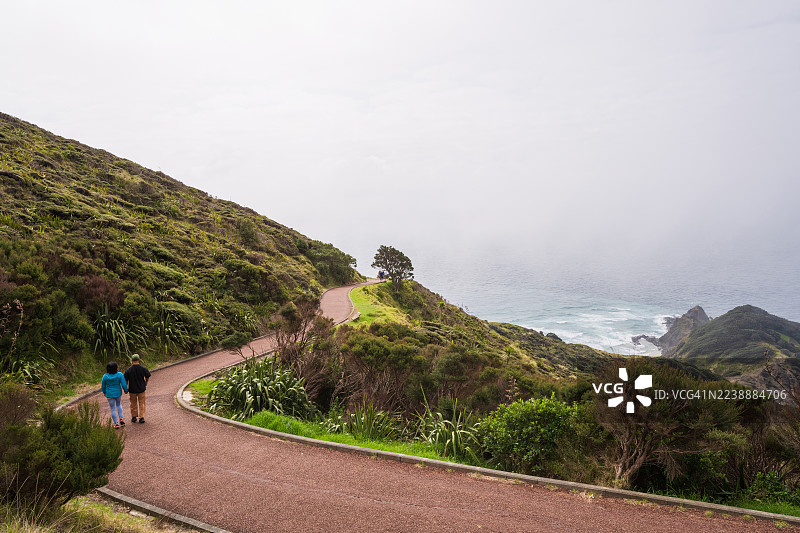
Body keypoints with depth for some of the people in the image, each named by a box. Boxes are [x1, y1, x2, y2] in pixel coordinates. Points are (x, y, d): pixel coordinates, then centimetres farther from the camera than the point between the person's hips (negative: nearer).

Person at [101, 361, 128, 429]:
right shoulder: (119, 375, -17)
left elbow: (103, 386, 0)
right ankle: (121, 418, 15)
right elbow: (124, 384, -13)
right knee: (118, 404, 27)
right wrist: (126, 390, 6)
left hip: (109, 394, -1)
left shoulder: (105, 376, -14)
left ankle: (116, 423, 12)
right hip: (118, 393, 1)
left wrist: (104, 392, 19)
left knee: (113, 409, 10)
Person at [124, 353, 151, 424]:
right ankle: (141, 417, 7)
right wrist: (145, 384, 19)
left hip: (132, 389, 0)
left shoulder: (128, 370, -13)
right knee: (141, 403, 11)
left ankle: (134, 417, 24)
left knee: (133, 404, 16)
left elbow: (126, 380, -7)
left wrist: (127, 389, 8)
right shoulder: (143, 368, -11)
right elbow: (147, 378, -1)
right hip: (141, 389, 0)